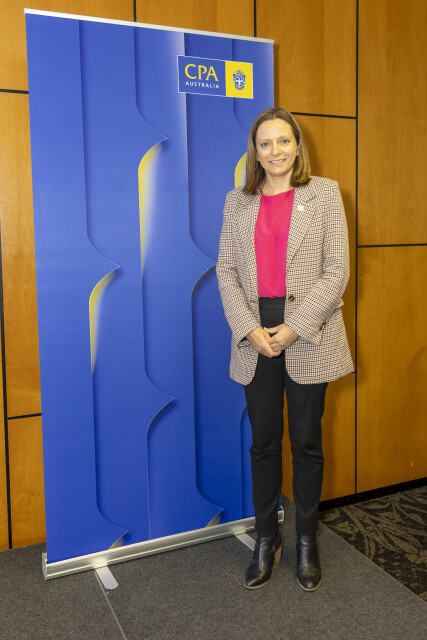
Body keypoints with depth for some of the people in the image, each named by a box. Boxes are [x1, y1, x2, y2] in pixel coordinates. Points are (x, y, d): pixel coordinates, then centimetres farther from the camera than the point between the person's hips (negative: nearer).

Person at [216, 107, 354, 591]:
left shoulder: (324, 193, 2)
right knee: (263, 442, 10)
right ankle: (266, 540, 27)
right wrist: (249, 329, -9)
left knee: (306, 442, 9)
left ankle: (306, 542, 27)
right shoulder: (237, 202, 9)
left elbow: (336, 271, -4)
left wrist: (294, 327, -13)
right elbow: (226, 271, 4)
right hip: (255, 338, 2)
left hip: (308, 337, -2)